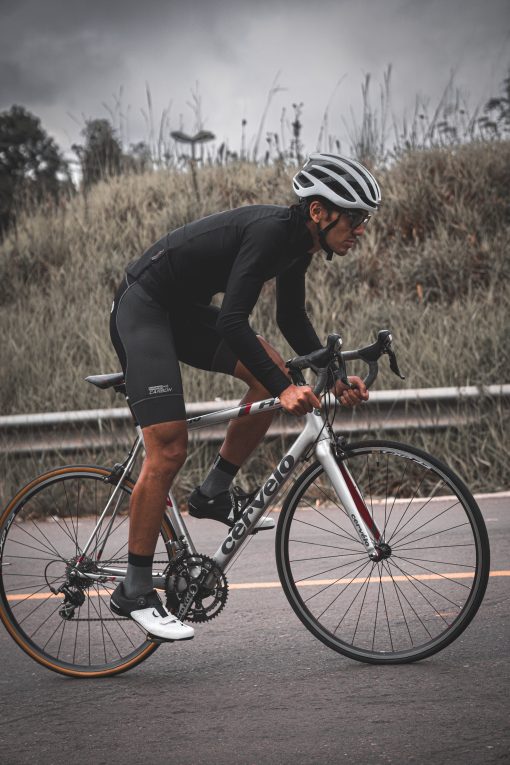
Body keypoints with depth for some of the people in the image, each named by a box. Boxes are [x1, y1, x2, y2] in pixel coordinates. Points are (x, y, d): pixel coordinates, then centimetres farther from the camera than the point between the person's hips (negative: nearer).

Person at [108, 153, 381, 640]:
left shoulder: (298, 241, 3)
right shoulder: (271, 231, -26)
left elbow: (292, 320, 15)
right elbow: (232, 321, -32)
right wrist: (283, 390, -35)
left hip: (183, 309, 10)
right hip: (142, 307, -10)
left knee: (271, 373, 1)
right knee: (169, 448, -15)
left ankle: (215, 493, 11)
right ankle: (135, 591, -7)